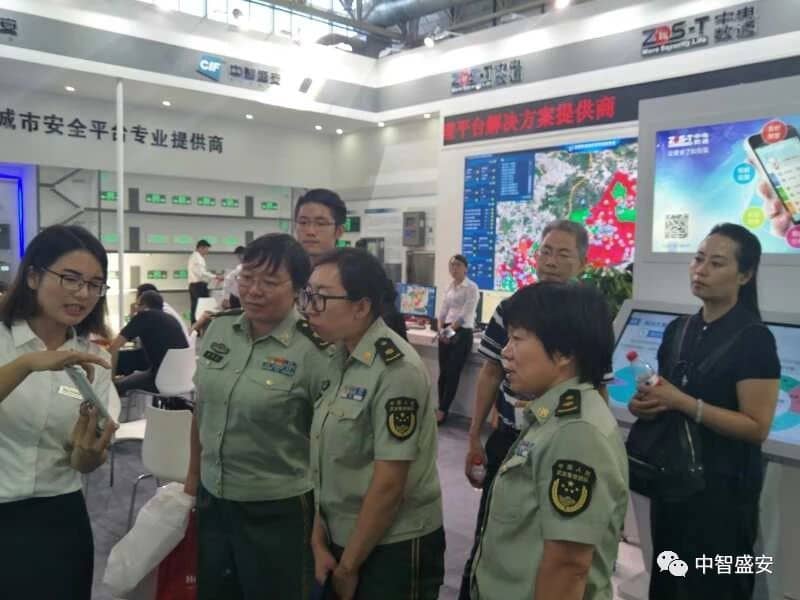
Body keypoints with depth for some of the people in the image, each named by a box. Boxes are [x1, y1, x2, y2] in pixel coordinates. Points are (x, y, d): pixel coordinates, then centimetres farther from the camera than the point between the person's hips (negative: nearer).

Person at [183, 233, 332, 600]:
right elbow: (202, 410, 10)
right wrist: (193, 476, 15)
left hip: (277, 511, -5)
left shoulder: (313, 353, -18)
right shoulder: (218, 328, -2)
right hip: (212, 499, 5)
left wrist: (322, 526, -7)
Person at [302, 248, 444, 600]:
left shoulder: (397, 371, -21)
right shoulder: (333, 359, 0)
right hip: (340, 540, 6)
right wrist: (318, 542, -1)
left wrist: (348, 567, -11)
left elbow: (389, 484, -20)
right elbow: (322, 459, 4)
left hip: (393, 549, -6)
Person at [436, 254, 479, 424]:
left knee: (452, 374, -3)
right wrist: (441, 330, -4)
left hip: (462, 333, -6)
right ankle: (441, 409, 15)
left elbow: (465, 314, -15)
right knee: (443, 373, 6)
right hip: (446, 332, 6)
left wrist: (450, 330, -17)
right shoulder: (449, 287, 13)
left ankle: (442, 411, 4)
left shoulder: (471, 287, -7)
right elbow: (443, 311, 12)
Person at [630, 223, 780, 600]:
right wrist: (645, 404, -4)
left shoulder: (754, 338, -14)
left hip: (723, 484, -7)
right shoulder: (677, 330, 6)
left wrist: (682, 402, -24)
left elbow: (757, 427, -19)